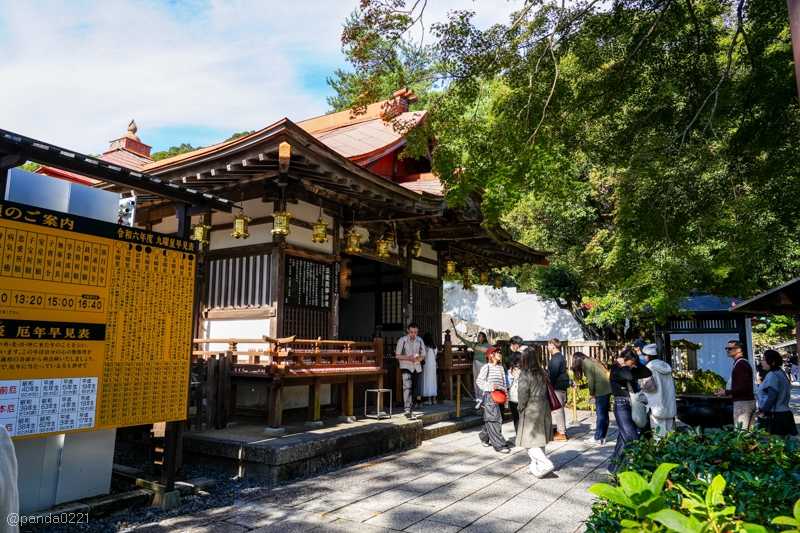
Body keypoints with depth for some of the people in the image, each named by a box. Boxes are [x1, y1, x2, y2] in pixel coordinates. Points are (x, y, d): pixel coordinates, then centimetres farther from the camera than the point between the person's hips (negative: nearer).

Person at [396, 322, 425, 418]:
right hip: (406, 366, -4)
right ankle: (407, 408, -25)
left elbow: (423, 354, 12)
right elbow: (398, 355, -3)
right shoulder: (402, 340, -5)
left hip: (417, 367, 4)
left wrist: (420, 358, -13)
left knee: (414, 387, 16)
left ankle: (411, 403, 38)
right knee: (407, 386, -19)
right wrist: (409, 358, -18)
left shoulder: (420, 341, 6)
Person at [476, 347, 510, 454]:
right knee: (493, 420, -7)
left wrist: (504, 390, 8)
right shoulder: (487, 367, -8)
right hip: (490, 396, -7)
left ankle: (484, 437, 32)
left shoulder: (501, 367, 13)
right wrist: (491, 386, -17)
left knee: (499, 419, 13)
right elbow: (479, 381, -8)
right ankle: (499, 445, -5)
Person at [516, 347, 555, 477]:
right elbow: (546, 390, 5)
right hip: (544, 408, 7)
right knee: (540, 439, 14)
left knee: (529, 440, 2)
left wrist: (522, 408, -2)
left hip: (531, 410, -7)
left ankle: (546, 464, -8)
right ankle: (536, 467, 21)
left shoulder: (525, 374, -16)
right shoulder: (542, 372, 4)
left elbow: (523, 395, -18)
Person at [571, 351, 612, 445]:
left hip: (601, 391, -9)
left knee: (601, 414, -4)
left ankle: (598, 438, 1)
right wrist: (579, 386, 32)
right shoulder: (590, 361, 23)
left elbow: (591, 380, -11)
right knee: (604, 414, 12)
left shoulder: (586, 363, -5)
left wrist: (592, 394, -2)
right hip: (607, 389, 9)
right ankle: (602, 436, 18)